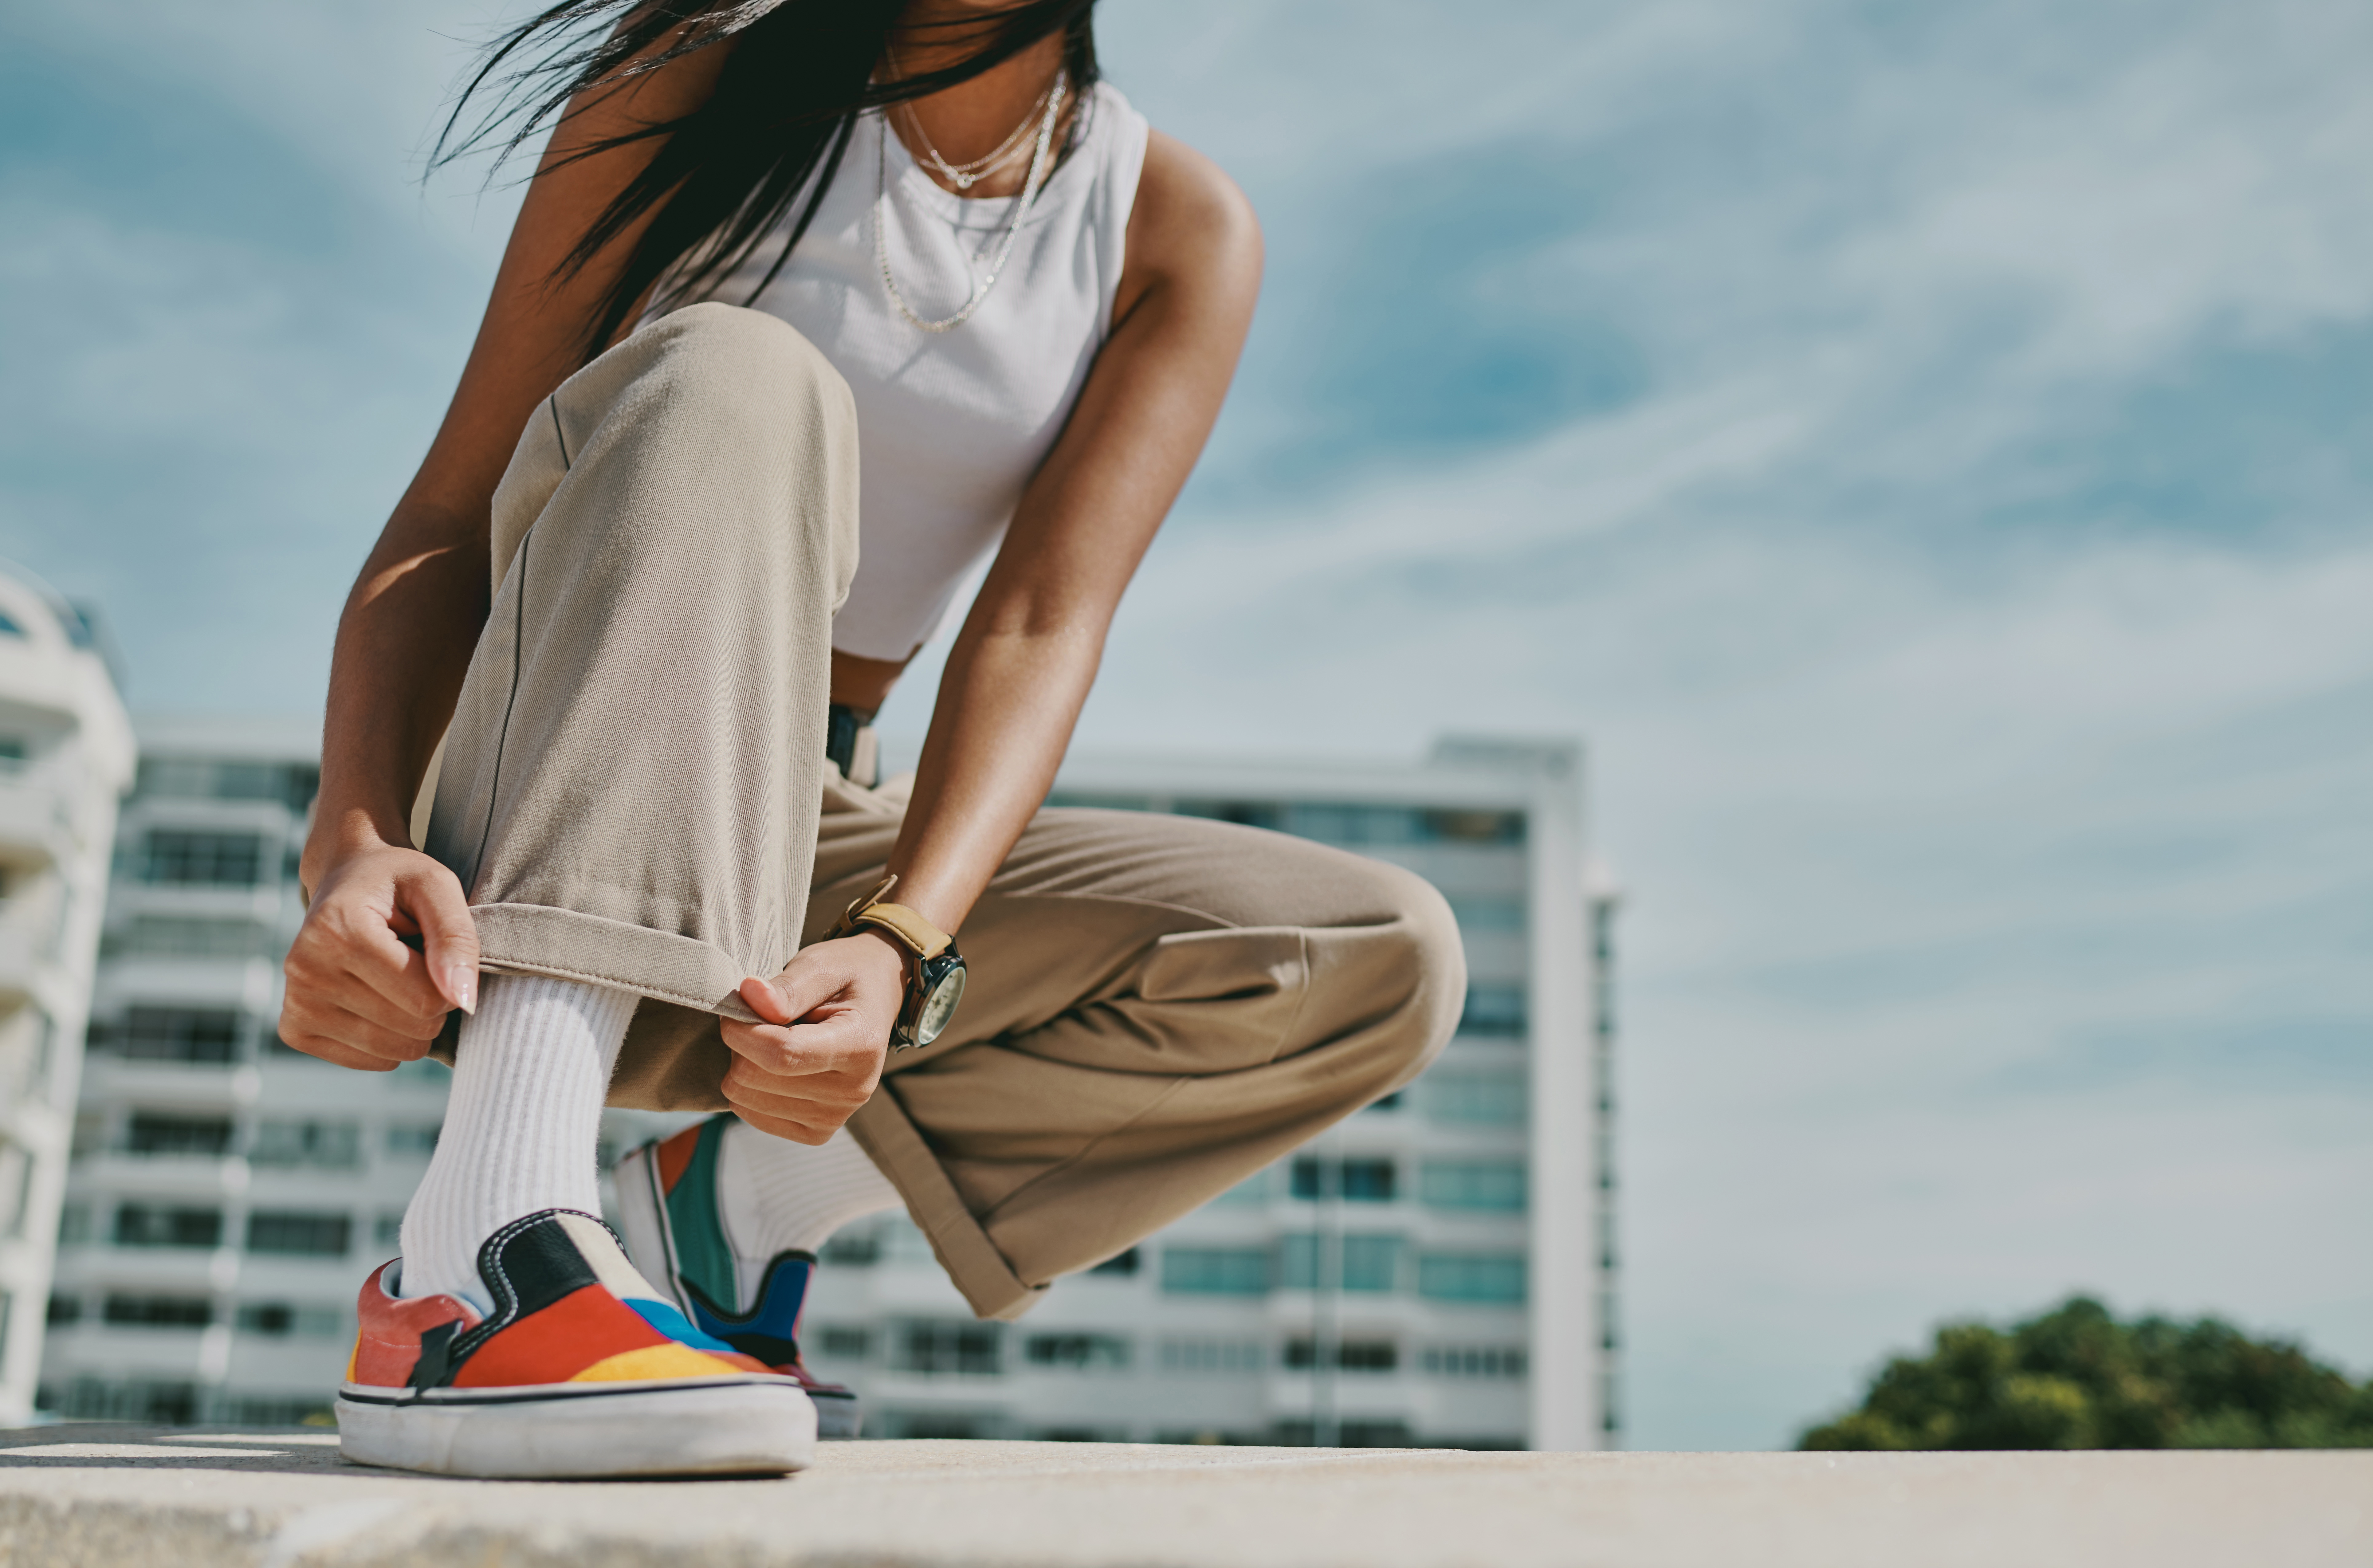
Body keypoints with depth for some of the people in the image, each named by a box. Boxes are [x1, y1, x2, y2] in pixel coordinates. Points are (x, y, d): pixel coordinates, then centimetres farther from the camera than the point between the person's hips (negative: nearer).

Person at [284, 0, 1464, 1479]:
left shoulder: (1182, 233, 1)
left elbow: (1041, 627, -11)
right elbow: (449, 524, -10)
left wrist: (897, 950, -30)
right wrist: (355, 842, -29)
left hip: (801, 866, 3)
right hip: (523, 856, -2)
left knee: (1389, 962, -14)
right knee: (730, 371, -31)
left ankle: (752, 1187, -9)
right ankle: (489, 1244, -40)